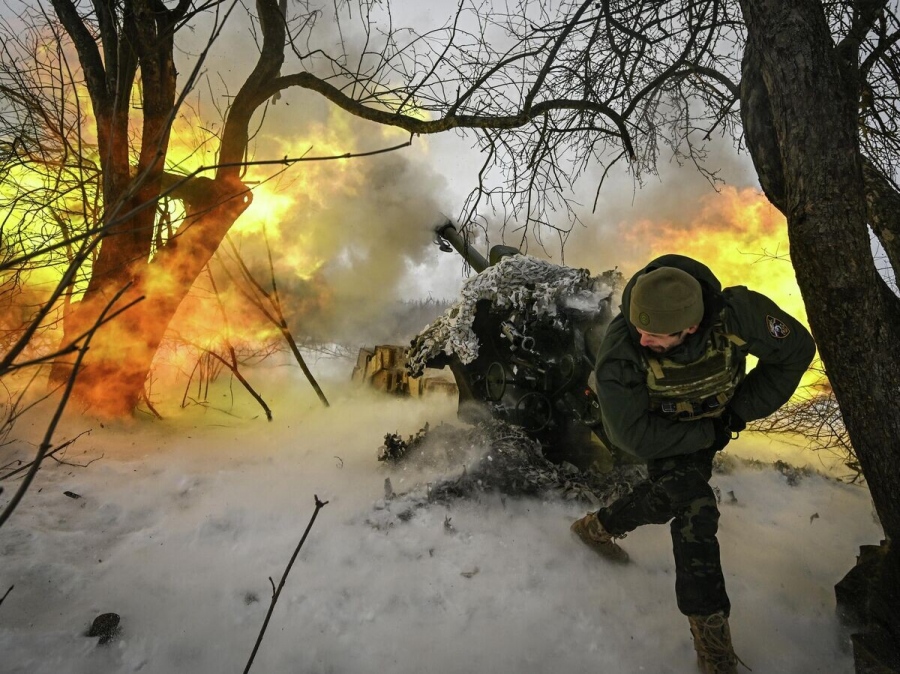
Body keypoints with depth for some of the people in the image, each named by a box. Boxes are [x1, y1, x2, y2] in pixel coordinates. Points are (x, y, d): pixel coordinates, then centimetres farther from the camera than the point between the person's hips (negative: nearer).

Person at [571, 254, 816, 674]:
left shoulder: (737, 313, -37)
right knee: (696, 511, -18)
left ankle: (598, 527, 47)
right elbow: (635, 435, -32)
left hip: (712, 424, 4)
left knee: (667, 497, 21)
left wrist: (741, 409, -16)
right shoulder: (621, 350, -41)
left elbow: (796, 349, -16)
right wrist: (709, 435, -26)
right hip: (660, 430, -4)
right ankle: (711, 634, -2)